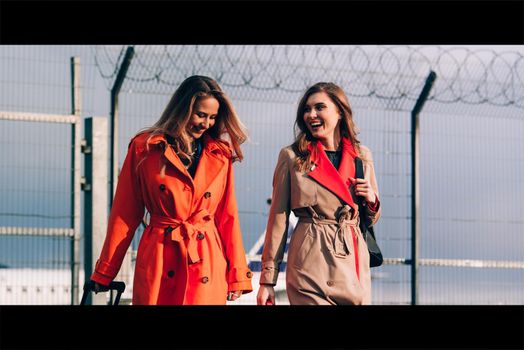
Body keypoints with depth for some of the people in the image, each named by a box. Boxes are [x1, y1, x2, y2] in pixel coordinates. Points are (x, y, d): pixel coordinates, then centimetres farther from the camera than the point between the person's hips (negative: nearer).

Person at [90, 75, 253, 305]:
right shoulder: (144, 148, 3)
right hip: (159, 259, -1)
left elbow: (227, 216, 11)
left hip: (208, 266, 1)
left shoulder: (220, 156, 9)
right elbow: (125, 215, 6)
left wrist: (237, 275, 6)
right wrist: (105, 274, 6)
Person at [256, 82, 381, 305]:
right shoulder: (292, 156, 0)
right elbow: (278, 218, 1)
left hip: (354, 264, 3)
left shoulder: (362, 156, 9)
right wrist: (267, 280, -2)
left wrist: (371, 200, -4)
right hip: (310, 265, -3)